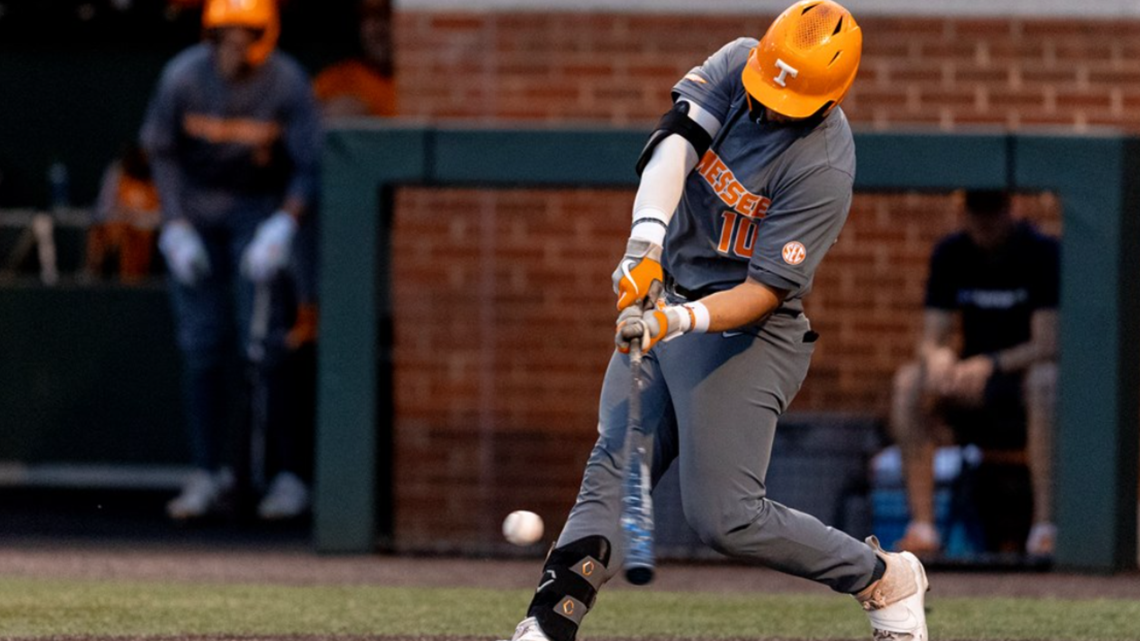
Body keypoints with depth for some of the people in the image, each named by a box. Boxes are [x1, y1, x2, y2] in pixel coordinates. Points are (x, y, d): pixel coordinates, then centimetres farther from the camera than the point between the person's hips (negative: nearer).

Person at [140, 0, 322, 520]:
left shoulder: (287, 84, -21)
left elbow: (310, 166, -20)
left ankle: (288, 473, -6)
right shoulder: (184, 76, -16)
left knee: (267, 345, -11)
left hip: (261, 209, -2)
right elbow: (161, 151, -2)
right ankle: (208, 472, 6)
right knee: (201, 345, -1)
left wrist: (282, 227, -34)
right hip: (197, 208, 2)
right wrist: (175, 229, -8)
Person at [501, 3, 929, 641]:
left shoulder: (824, 168, -23)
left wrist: (679, 321, -39)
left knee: (724, 517, -10)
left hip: (743, 330, -7)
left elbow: (763, 294, -23)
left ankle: (887, 578, 7)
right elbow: (675, 140, -19)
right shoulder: (737, 63, -5)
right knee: (612, 472, -3)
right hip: (666, 299, 7)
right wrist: (647, 243, -34)